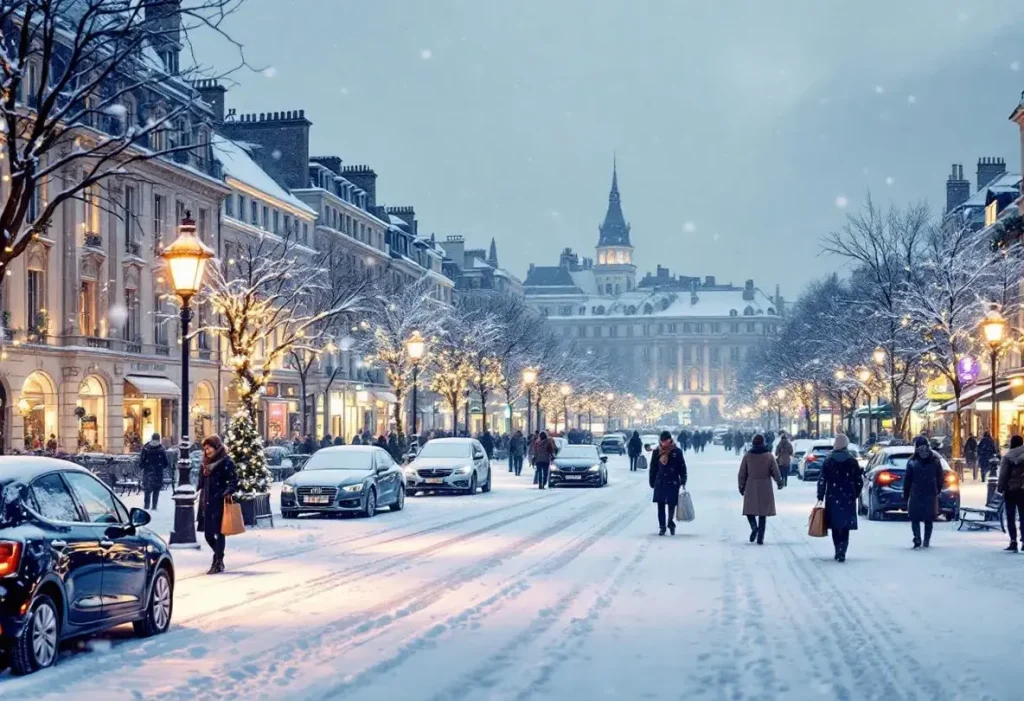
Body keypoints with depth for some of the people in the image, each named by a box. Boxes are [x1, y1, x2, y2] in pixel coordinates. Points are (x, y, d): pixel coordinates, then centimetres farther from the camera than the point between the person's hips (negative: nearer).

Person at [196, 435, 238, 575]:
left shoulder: (226, 462, -5)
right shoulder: (205, 463, 16)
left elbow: (234, 480, -11)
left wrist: (228, 492, -25)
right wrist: (201, 501, 18)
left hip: (219, 502, -7)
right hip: (207, 503, 7)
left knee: (219, 533, -3)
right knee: (208, 533, 8)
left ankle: (218, 563, 3)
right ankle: (219, 557, 27)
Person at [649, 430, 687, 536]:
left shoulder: (677, 452, -2)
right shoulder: (656, 452, 3)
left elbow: (682, 467, 2)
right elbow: (653, 468, 9)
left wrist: (683, 481, -2)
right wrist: (652, 482, 9)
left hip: (673, 482, -2)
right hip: (660, 482, 2)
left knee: (672, 504, -2)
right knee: (661, 505, 1)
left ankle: (670, 522, 22)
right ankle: (662, 526, 10)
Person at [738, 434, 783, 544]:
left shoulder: (747, 456, -3)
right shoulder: (768, 456, -4)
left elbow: (742, 474, 2)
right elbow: (775, 472, -2)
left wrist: (741, 486, 15)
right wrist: (779, 481, 17)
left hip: (751, 488, -1)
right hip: (765, 488, 1)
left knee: (749, 509, 11)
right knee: (763, 512, 7)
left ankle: (754, 526, -18)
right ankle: (760, 538, 2)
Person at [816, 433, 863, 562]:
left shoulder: (829, 460, -3)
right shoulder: (852, 461, 0)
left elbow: (822, 480, -6)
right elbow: (859, 481, 2)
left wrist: (820, 497, -1)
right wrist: (855, 494, 15)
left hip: (832, 498, 0)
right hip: (848, 499, 0)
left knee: (835, 526, 13)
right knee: (845, 526, 0)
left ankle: (838, 551, 17)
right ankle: (841, 552, -14)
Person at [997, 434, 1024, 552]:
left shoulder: (1008, 456, -8)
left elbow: (1003, 475, -12)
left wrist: (1001, 488, -7)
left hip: (1011, 489, -2)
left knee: (1011, 517, 3)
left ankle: (1013, 541, -6)